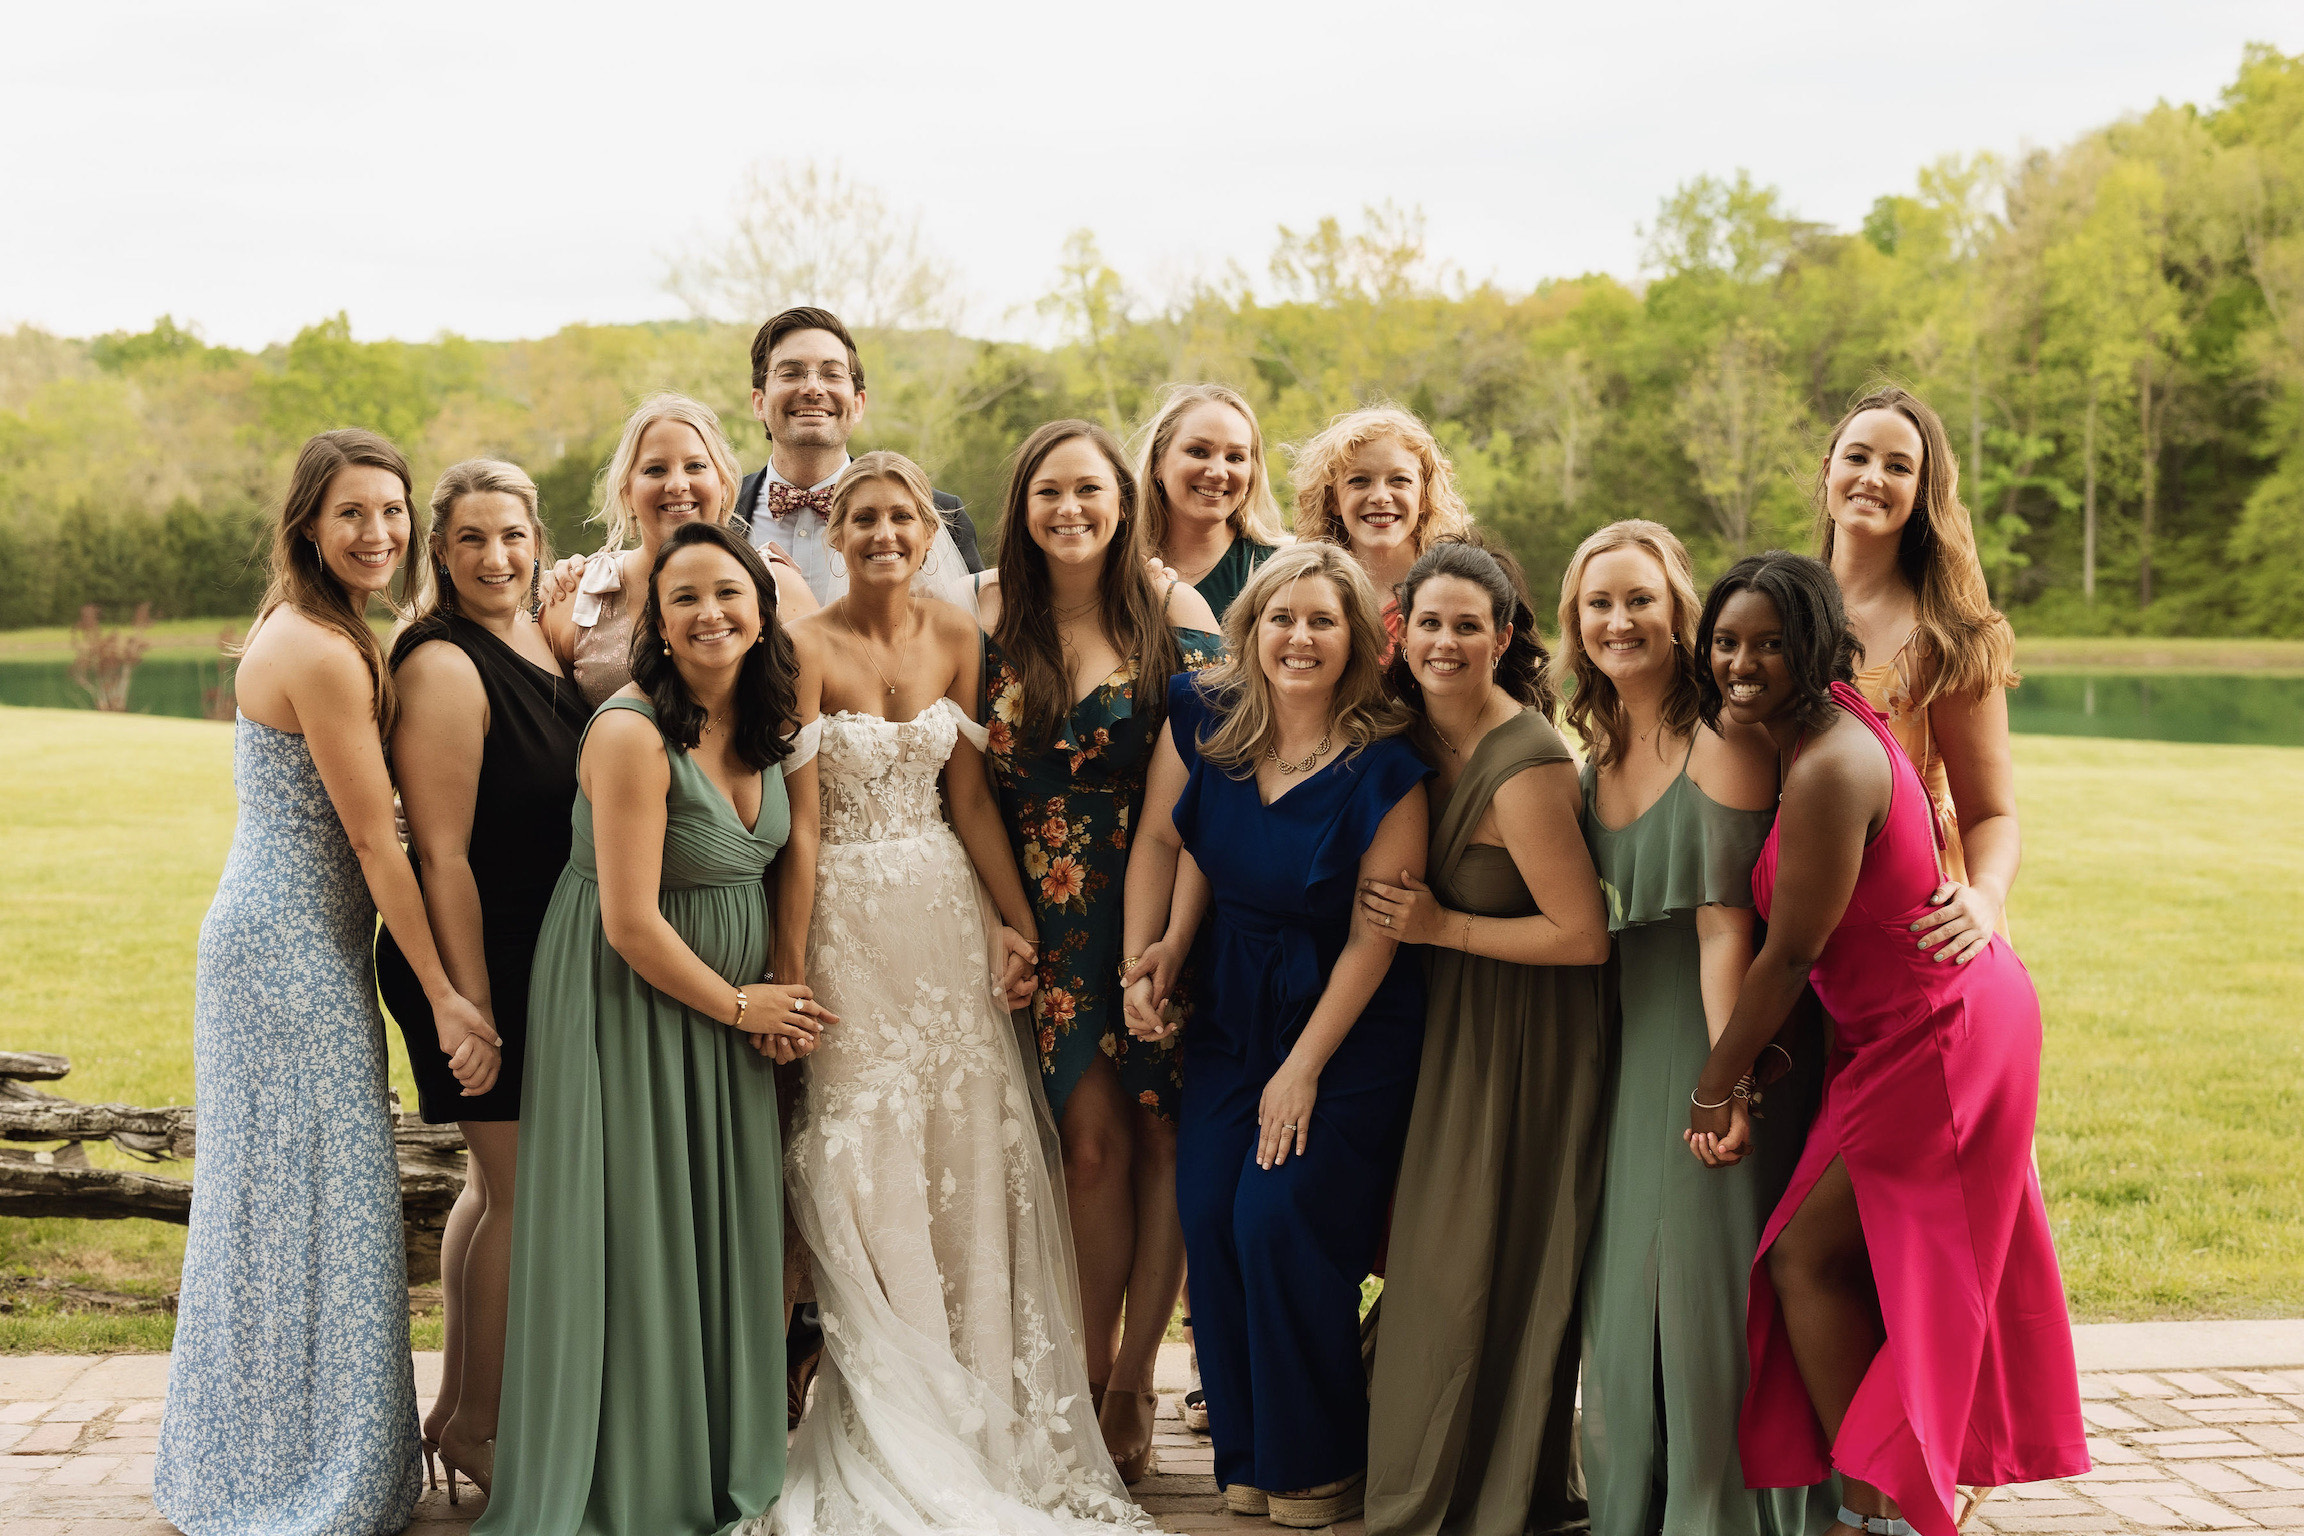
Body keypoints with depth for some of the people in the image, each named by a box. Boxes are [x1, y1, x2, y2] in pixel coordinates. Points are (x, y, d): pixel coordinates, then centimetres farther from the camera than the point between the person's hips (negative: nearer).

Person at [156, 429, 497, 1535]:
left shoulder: (304, 631, 10)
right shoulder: (324, 655, -20)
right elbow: (374, 840, -18)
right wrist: (445, 996, -14)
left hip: (278, 943, 10)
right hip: (292, 956, -10)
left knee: (272, 1202, 17)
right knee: (314, 1206, -1)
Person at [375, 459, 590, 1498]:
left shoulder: (545, 640, 8)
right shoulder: (442, 665, -17)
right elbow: (443, 856, -20)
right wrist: (471, 1004, -20)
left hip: (543, 956, 9)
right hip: (479, 960, -9)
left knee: (500, 1180, 16)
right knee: (519, 1189, -2)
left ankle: (457, 1408, 29)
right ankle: (476, 1427, 12)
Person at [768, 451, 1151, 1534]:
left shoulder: (957, 639, 5)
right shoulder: (807, 647, -8)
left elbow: (970, 798, 8)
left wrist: (1018, 923, 1)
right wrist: (790, 971, -12)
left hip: (949, 909, 4)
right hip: (846, 918, -4)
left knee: (969, 1153, 5)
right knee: (868, 1169, 1)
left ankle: (986, 1419, 18)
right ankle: (894, 1434, 14)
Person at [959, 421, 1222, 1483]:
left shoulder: (1175, 612, -1)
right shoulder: (990, 611, 3)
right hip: (1050, 908, 1)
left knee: (1158, 1128, -1)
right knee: (1092, 1132, -4)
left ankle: (1129, 1380, 10)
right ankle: (1094, 1375, 8)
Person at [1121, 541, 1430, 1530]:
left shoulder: (1384, 770, -19)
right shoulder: (1200, 718, -6)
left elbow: (1374, 934, -15)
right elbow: (1159, 840, 6)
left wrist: (1305, 1065, -13)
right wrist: (1141, 965, -4)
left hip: (1348, 1024, -5)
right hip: (1232, 1005, 5)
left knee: (1282, 1219, -11)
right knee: (1207, 1214, 0)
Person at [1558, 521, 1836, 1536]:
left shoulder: (1722, 741, -13)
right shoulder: (1599, 754, 10)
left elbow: (1726, 928, -18)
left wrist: (1727, 1080, -22)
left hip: (1722, 1033, -7)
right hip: (1632, 1043, 7)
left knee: (1712, 1280, -1)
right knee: (1628, 1287, 13)